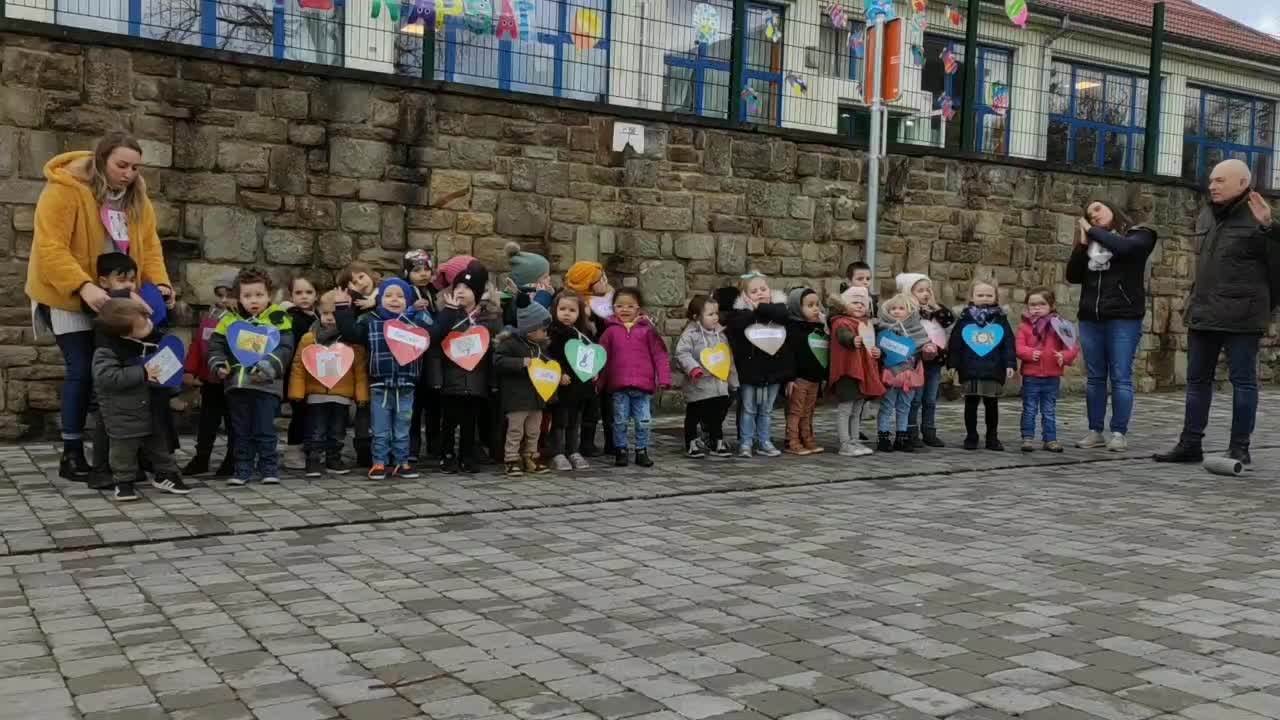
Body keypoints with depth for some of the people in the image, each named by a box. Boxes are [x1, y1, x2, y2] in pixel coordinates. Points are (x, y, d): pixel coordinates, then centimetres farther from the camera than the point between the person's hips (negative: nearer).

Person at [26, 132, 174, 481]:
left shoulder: (137, 199, 1)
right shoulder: (64, 190, -20)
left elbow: (149, 246, 0)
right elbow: (50, 248, -26)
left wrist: (159, 283, -18)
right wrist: (83, 286, -38)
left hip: (114, 299, 6)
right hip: (68, 297, -6)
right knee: (82, 371, -8)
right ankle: (72, 454, 3)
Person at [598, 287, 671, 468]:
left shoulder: (647, 329, 1)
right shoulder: (611, 331, 3)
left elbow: (659, 355, 1)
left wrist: (664, 378, -4)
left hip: (643, 385, 0)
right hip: (618, 385, 0)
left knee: (644, 421, 5)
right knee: (620, 421, 7)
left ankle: (642, 451, 19)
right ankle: (620, 451, 20)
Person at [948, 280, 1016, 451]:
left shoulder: (1001, 319, 4)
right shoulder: (965, 319, 2)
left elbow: (1009, 343, 2)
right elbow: (955, 343, 1)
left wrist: (1010, 364, -5)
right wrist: (952, 364, -3)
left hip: (994, 371, 0)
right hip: (970, 371, 0)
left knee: (992, 405, 9)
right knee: (971, 404, 7)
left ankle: (992, 438, 19)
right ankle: (971, 438, 16)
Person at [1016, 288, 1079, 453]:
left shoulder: (1059, 325, 0)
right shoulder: (1025, 327, 0)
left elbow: (1072, 347, -2)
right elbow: (1019, 347, -6)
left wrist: (1064, 356, -21)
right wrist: (1030, 353, -24)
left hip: (1052, 377, 1)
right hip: (1031, 377, -1)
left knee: (1049, 411, 11)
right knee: (1029, 410, 6)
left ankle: (1050, 439, 18)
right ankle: (1028, 438, 12)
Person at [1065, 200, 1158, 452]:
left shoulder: (1138, 235, 4)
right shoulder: (1090, 243, 17)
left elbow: (1122, 247, -19)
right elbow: (1073, 276, 8)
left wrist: (1093, 231, -5)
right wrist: (1083, 243, -1)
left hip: (1123, 318, -5)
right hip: (1090, 318, 5)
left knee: (1120, 377, -5)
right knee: (1094, 377, 5)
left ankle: (1119, 433, -2)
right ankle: (1095, 431, 10)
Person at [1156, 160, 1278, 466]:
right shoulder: (1207, 216, 13)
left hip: (1241, 317, -7)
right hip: (1203, 314, 8)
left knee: (1242, 380, 2)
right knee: (1197, 380, 10)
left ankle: (1240, 448, 8)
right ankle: (1190, 444, 16)